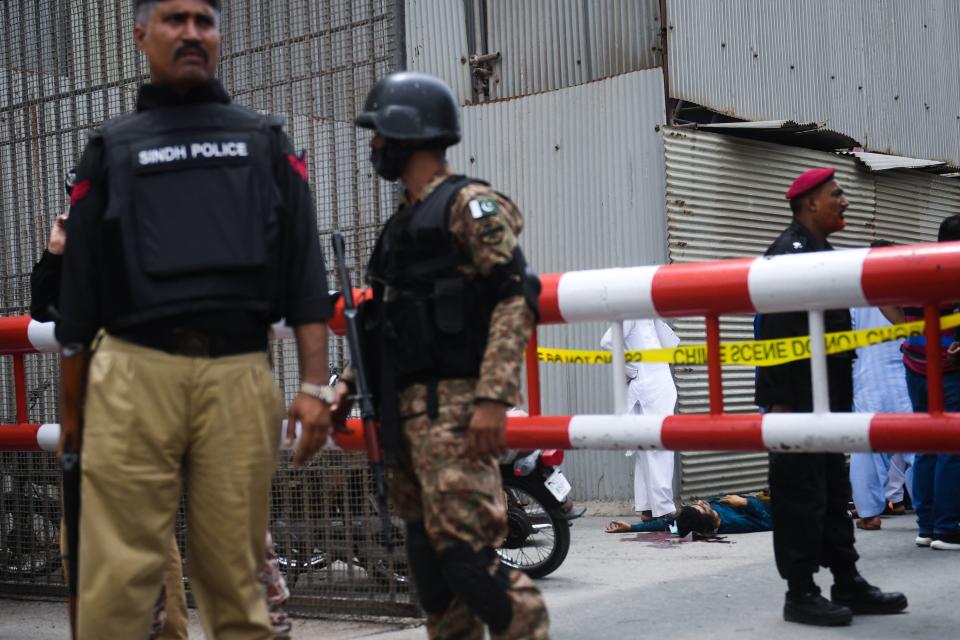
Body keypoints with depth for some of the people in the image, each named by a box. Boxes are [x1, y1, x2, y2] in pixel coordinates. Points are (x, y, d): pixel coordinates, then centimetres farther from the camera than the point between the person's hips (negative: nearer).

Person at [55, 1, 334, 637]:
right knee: (118, 577, -6)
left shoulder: (265, 141, 18)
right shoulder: (112, 147, 17)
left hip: (240, 374, 1)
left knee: (234, 572, 4)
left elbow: (305, 270, 11)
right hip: (134, 371, 0)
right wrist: (70, 405, 12)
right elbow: (80, 285, 15)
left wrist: (314, 385, 1)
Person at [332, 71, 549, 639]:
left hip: (452, 406, -9)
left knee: (465, 553, -14)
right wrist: (346, 390, 18)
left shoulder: (468, 205, -6)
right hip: (405, 410, 9)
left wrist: (493, 397, -25)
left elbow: (516, 298, -16)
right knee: (428, 556, 10)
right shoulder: (402, 224, 20)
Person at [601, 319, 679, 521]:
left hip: (661, 389, 9)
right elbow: (608, 342, -21)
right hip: (647, 390, -9)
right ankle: (663, 508, -8)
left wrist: (658, 320, 6)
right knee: (659, 450, -9)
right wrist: (628, 368, -13)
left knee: (647, 452, 10)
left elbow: (670, 344, 14)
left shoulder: (650, 317, 18)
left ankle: (648, 508, 14)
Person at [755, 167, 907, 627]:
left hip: (826, 399, 10)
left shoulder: (820, 252, 17)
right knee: (802, 496, -4)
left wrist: (840, 396, 19)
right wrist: (779, 401, -24)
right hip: (798, 400, -10)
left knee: (833, 492, 14)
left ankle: (847, 584, 22)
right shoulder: (789, 253, -14)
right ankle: (800, 594, 4)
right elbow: (776, 333, -21)